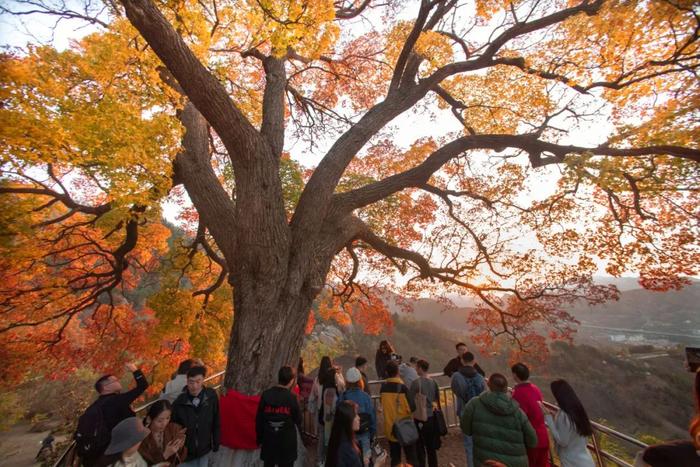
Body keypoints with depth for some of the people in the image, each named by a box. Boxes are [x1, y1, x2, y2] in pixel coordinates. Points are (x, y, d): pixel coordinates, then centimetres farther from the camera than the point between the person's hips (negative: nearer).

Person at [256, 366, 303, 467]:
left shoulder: (266, 394, -10)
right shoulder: (291, 397, -17)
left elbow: (259, 419, -3)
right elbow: (298, 419, -8)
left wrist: (259, 438, 9)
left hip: (268, 439, 3)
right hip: (287, 440, -3)